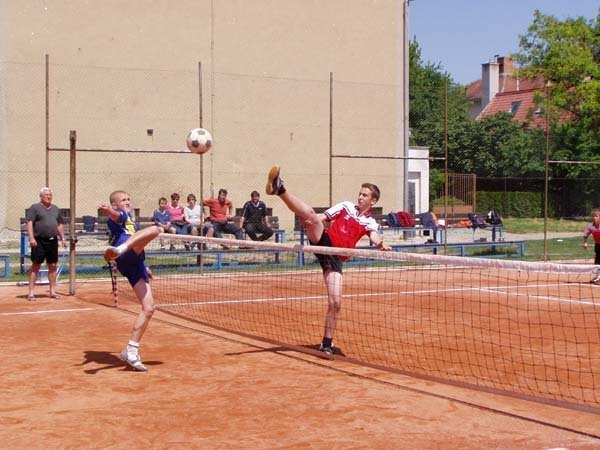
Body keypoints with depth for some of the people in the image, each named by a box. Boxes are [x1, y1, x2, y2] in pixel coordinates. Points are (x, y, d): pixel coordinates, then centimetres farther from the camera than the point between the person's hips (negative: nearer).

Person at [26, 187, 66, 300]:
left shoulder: (55, 209, 17)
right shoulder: (35, 208, -1)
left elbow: (60, 224, 23)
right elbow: (29, 223, -9)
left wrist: (62, 238, 15)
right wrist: (31, 238, -18)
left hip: (53, 241, 5)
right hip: (39, 241, -5)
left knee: (53, 266, 8)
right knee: (35, 266, -4)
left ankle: (53, 291, 15)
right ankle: (31, 292, -1)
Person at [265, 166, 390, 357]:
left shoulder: (370, 223, 14)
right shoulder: (346, 206, 16)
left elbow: (375, 237, -8)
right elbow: (322, 218, 14)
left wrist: (380, 244, -33)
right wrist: (310, 220, -10)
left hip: (335, 258, 1)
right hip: (323, 241, -1)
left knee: (335, 302, -7)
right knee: (311, 213, -29)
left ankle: (327, 343, 9)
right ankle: (279, 190, -45)